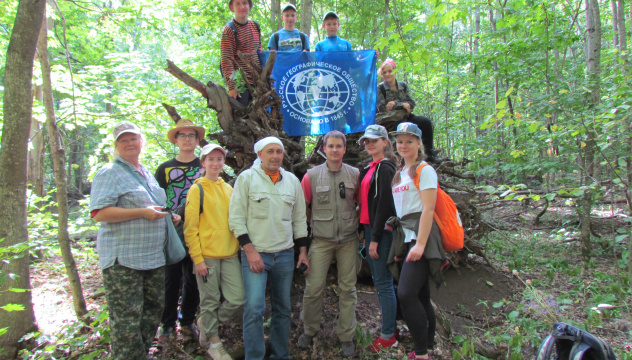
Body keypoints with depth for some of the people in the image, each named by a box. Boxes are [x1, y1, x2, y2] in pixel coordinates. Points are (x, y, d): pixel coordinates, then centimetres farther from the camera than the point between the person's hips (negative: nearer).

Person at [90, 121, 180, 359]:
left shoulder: (147, 174, 17)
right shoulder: (109, 173, -7)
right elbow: (99, 213, -18)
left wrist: (169, 217, 11)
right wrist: (142, 212, -22)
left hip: (154, 257, 8)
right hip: (123, 260, -8)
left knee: (153, 310, 17)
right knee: (126, 321, -3)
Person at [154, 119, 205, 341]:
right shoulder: (165, 169, 7)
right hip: (171, 233, -1)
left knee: (193, 279, 9)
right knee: (170, 279, 4)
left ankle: (187, 321, 25)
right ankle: (167, 323, 20)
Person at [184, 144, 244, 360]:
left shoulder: (228, 189, 11)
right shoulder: (197, 190, -4)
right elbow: (190, 228, -7)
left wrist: (240, 248, 9)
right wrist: (197, 258, -11)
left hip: (230, 255, 5)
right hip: (207, 256, -5)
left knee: (237, 299, 2)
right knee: (210, 301, 6)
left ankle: (207, 323, 28)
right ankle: (213, 342, 28)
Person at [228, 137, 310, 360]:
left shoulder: (292, 181, 9)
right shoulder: (246, 178, -3)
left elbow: (299, 219, 14)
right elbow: (236, 218, -6)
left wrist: (302, 251, 10)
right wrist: (250, 251, -13)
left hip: (285, 255, 4)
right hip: (254, 254, -4)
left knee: (283, 308, 11)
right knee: (254, 308, -10)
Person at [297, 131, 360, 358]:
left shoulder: (355, 174, 2)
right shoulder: (312, 176, -1)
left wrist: (356, 222, 5)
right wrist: (316, 222, 6)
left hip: (348, 240, 1)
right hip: (321, 240, -1)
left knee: (347, 288, 7)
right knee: (313, 288, 0)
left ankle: (346, 336, 22)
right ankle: (309, 330, 24)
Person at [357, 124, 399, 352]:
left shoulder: (385, 167, -11)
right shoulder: (369, 169, 16)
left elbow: (384, 204, -17)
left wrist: (375, 238, -18)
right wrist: (366, 234, 12)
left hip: (381, 231, -9)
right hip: (370, 229, 9)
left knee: (383, 283, -2)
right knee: (378, 280, 14)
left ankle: (388, 336, 9)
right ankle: (388, 327, 26)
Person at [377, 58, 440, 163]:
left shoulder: (403, 85, 11)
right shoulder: (380, 88, -2)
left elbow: (411, 104, 3)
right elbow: (382, 108, -13)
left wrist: (395, 104, -15)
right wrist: (402, 105, -13)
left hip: (404, 117, 5)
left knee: (426, 122, -19)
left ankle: (430, 153, -12)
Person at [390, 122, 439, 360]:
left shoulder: (424, 170, -5)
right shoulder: (401, 173, 18)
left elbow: (428, 209, -14)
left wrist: (420, 244, -20)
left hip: (421, 237, -8)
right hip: (407, 238, 8)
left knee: (406, 293, -15)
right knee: (420, 297, 13)